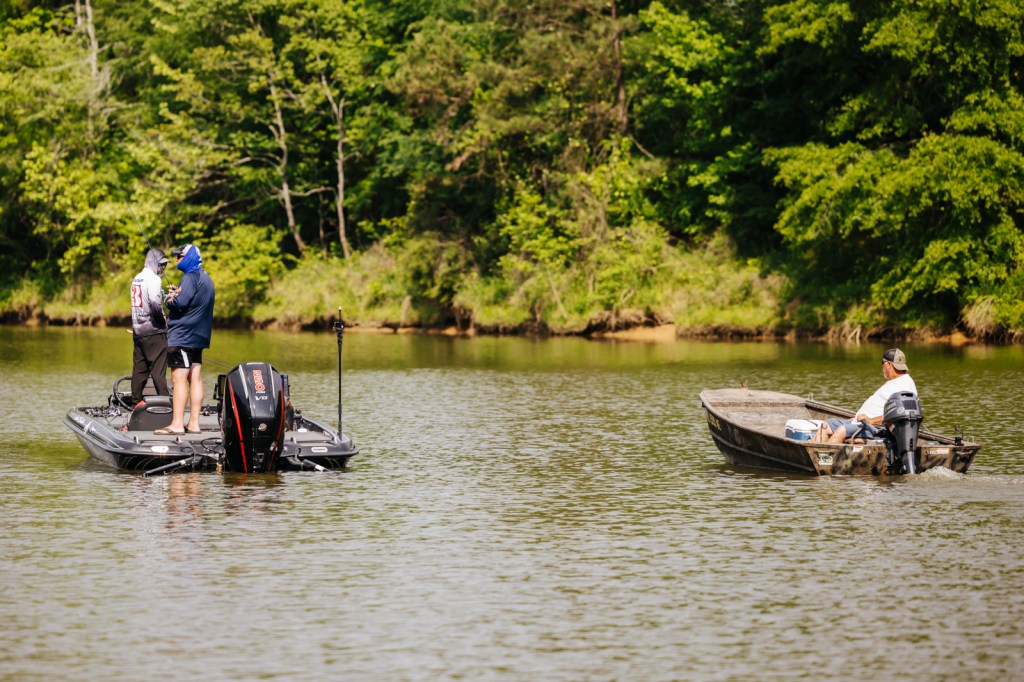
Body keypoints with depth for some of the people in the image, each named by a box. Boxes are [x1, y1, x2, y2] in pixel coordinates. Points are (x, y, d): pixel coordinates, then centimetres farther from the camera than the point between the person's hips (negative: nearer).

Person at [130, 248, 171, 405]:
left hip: (138, 331, 8)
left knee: (139, 368, 11)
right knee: (158, 368, -8)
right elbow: (155, 305, -23)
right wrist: (164, 320, -9)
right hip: (153, 331, -8)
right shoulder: (152, 279, -12)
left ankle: (136, 401, 13)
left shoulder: (137, 278, 15)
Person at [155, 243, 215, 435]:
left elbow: (180, 303, -23)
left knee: (178, 379, -10)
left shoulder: (191, 277, -13)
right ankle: (193, 423, 8)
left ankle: (177, 424, -14)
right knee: (195, 379, 8)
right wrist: (177, 292, 6)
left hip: (182, 337, -10)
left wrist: (169, 298, -3)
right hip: (198, 338, 10)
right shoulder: (205, 278, 18)